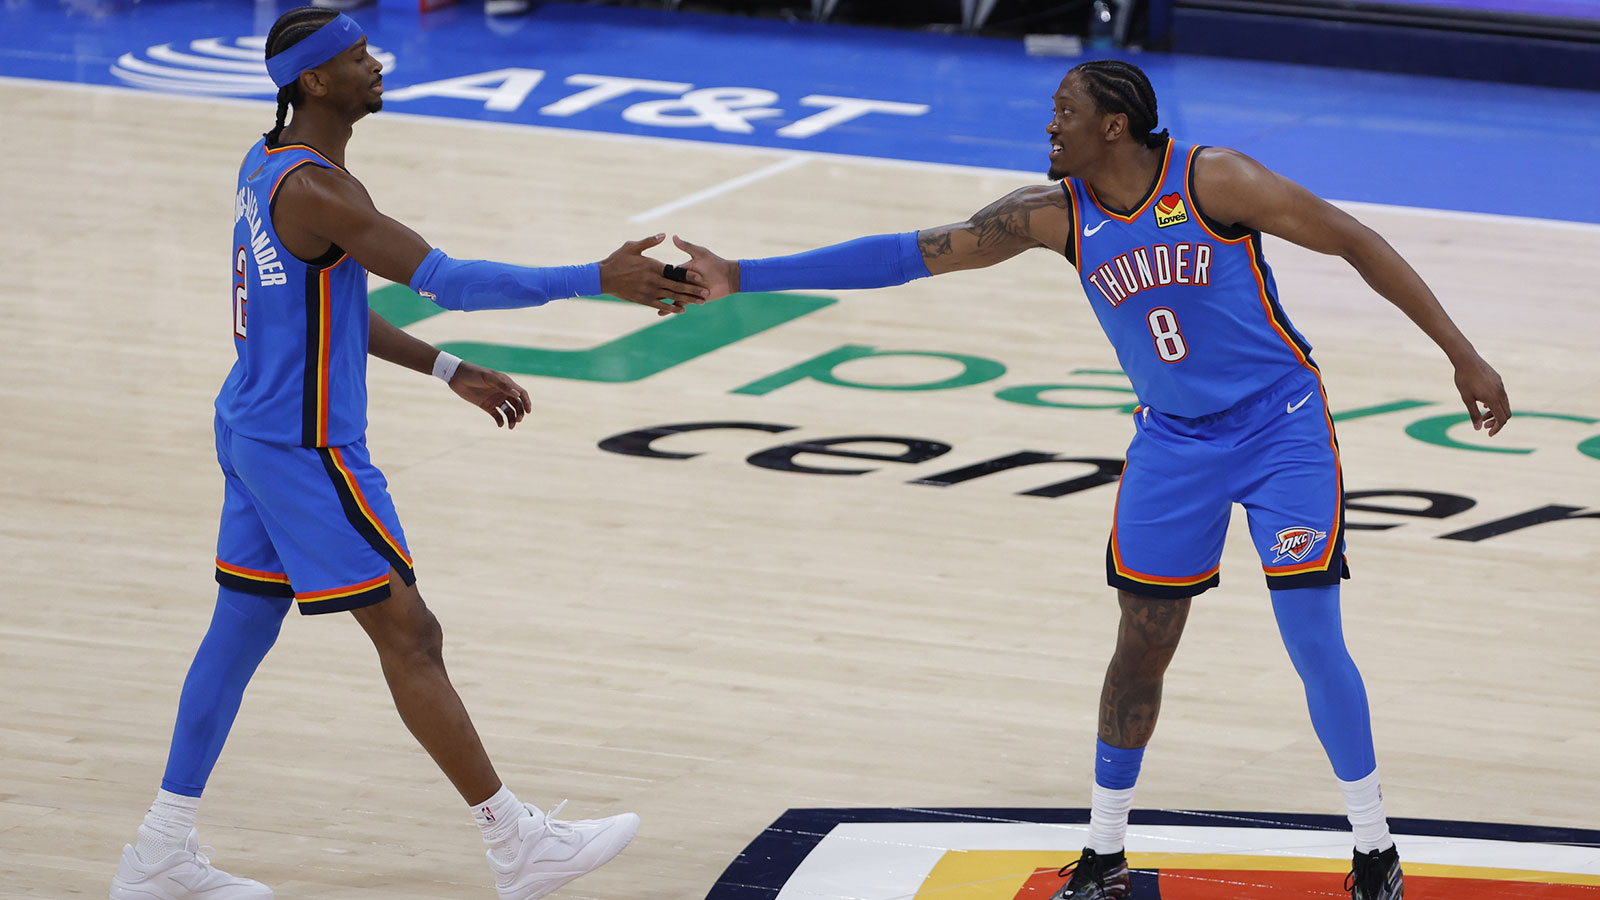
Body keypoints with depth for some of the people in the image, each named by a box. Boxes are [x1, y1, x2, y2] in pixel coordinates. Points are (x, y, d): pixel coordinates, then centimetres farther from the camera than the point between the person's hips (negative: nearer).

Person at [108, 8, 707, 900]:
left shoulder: (268, 164, 9)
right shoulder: (315, 189, -23)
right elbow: (448, 279, -28)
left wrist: (451, 371, 16)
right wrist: (600, 280, -27)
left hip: (255, 434, 10)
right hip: (308, 450, -10)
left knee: (242, 626, 14)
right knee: (410, 637, -4)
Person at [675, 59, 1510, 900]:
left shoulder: (1213, 180, -20)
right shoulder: (1055, 215, -8)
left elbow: (1356, 243, -14)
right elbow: (910, 252, -8)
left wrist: (1462, 354, -15)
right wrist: (744, 278, -11)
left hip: (1280, 425, -4)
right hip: (1174, 442, 4)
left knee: (1314, 641, -8)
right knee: (1142, 642, 6)